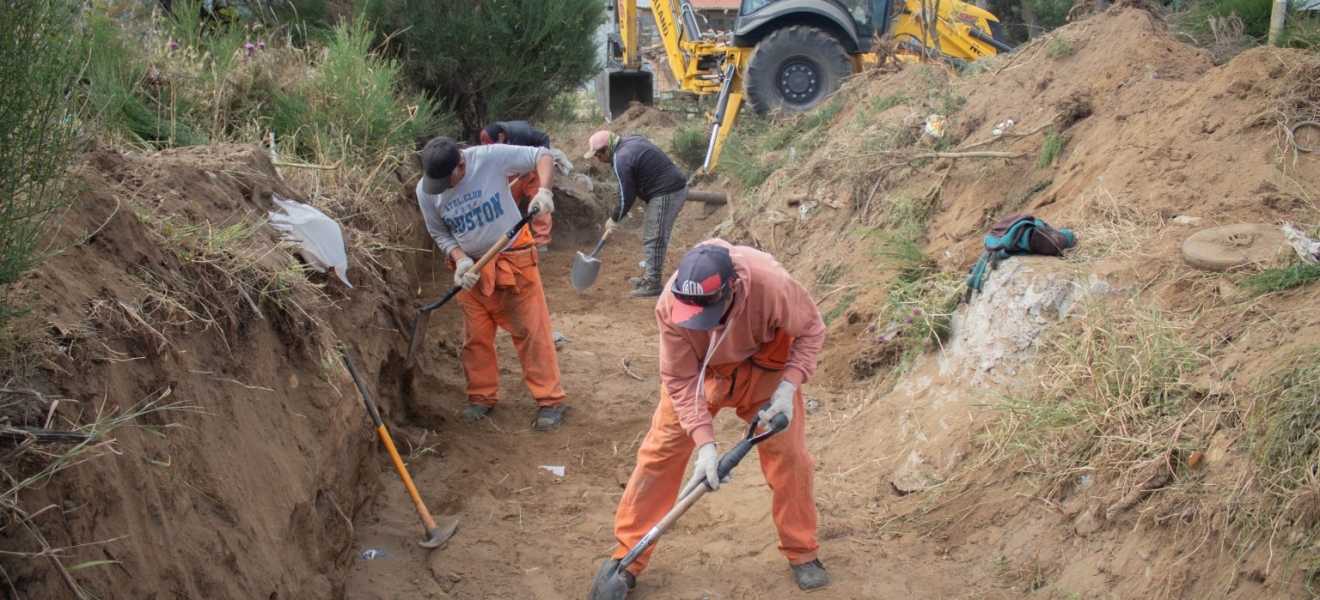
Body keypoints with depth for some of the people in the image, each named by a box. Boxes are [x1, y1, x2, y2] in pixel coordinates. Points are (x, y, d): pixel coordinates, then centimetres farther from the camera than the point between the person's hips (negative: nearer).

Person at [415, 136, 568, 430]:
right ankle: (482, 397, 29)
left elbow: (541, 155, -12)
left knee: (532, 330, -1)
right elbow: (440, 233, 1)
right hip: (471, 269, 3)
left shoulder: (492, 157, -21)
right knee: (476, 337, 12)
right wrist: (461, 260, -16)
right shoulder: (425, 191, -11)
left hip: (513, 260, -3)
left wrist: (544, 190, -30)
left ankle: (550, 400, 7)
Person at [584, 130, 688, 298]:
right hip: (674, 187, 10)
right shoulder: (631, 141, 11)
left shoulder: (622, 160, -18)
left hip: (667, 194, -10)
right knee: (650, 237, 18)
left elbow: (626, 198, -13)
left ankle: (653, 284, 0)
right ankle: (649, 276, 27)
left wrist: (614, 220, 3)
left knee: (653, 240, -5)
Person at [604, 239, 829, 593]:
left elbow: (811, 329, -19)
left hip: (764, 366, 0)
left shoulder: (772, 285, -39)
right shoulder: (671, 305, -35)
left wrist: (788, 387, -29)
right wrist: (704, 442, -32)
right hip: (698, 370, 0)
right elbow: (679, 380, -24)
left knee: (788, 454, 0)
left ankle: (801, 553, 23)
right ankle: (628, 556, 9)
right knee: (661, 448, -3)